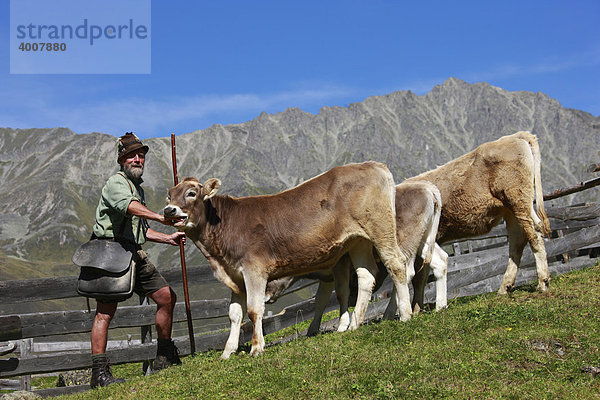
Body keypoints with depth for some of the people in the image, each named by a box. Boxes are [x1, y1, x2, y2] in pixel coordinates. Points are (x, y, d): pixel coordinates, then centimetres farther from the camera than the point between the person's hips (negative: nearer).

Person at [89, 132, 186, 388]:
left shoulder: (138, 188, 23)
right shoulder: (116, 183, -6)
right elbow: (129, 206, -30)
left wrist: (168, 238, 19)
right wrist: (161, 218, -42)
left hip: (134, 255, 9)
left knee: (167, 297, 7)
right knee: (106, 311, -11)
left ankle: (165, 358, 18)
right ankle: (99, 372, -9)